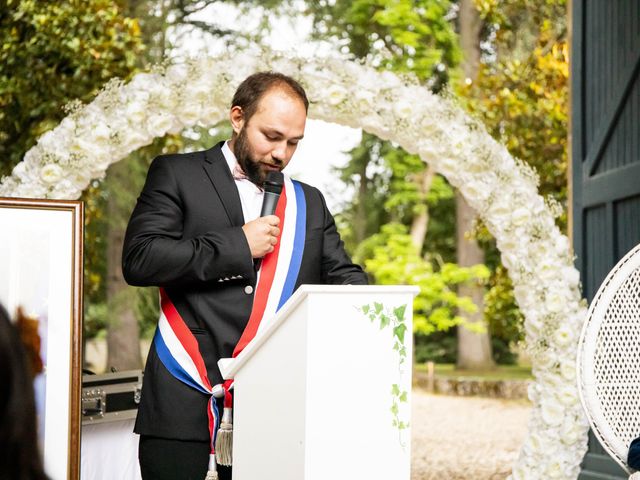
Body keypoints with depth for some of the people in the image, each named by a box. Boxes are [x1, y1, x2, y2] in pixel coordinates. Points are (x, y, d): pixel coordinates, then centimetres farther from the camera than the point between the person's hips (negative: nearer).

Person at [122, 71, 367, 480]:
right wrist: (237, 245, -9)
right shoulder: (177, 175, 4)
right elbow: (139, 260, -8)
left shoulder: (309, 202, 17)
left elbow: (344, 276, 15)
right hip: (185, 397, -3)